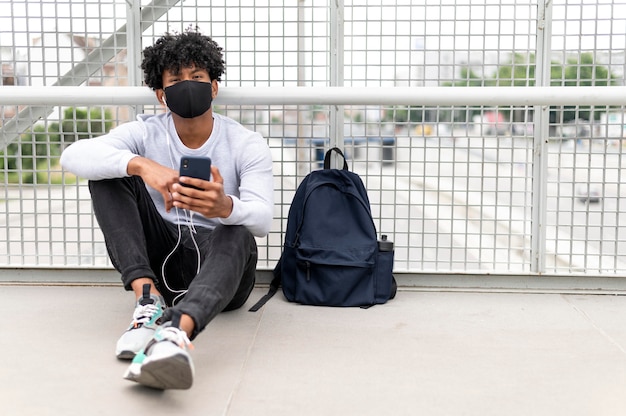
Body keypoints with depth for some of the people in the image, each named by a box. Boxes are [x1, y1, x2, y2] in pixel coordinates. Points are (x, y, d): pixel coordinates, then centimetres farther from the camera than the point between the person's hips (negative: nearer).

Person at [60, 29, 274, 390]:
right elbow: (73, 155, -19)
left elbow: (262, 219, -19)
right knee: (109, 171, -14)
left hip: (219, 266, -2)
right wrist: (140, 165, -38)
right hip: (157, 260, 2)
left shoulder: (246, 144, -4)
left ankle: (176, 333, -65)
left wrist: (225, 207, -44)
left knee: (237, 234, -36)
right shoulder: (146, 133, -1)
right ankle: (148, 297, -30)